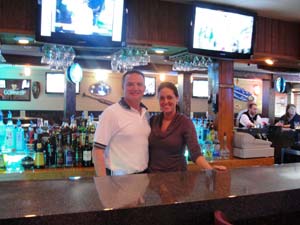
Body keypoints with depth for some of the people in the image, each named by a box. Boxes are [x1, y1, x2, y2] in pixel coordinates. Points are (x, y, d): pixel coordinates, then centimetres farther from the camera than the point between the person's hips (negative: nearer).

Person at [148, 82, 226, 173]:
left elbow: (195, 152, -22)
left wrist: (210, 169, -37)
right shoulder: (153, 120, 0)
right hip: (153, 174, 3)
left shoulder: (185, 122, -12)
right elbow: (148, 150, 7)